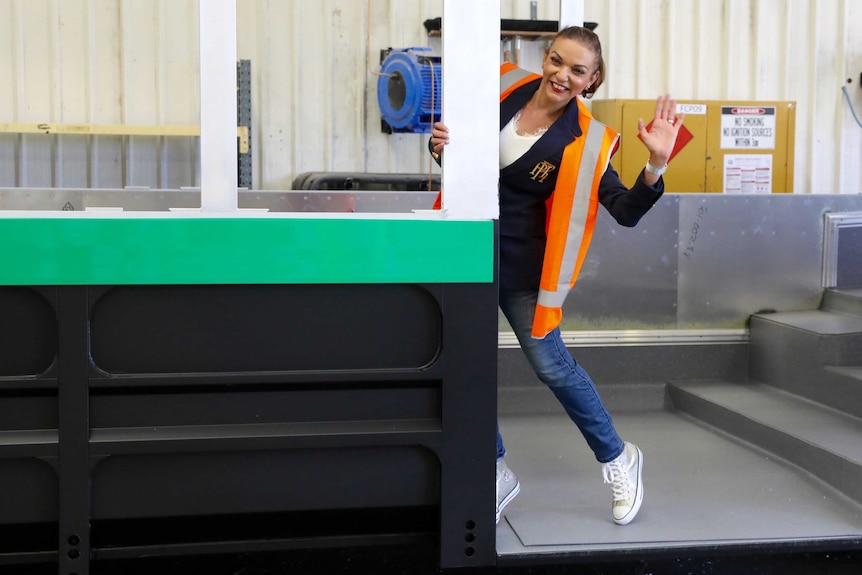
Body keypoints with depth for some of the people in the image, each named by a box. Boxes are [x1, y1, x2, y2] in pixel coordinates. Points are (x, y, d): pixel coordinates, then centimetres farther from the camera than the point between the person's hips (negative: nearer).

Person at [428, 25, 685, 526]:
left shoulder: (584, 142, -13)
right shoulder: (506, 87, -4)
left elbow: (627, 211, -17)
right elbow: (454, 147, 9)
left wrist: (656, 164, -32)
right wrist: (441, 146, -14)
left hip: (520, 268, -3)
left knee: (552, 365, 3)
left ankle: (618, 459, 27)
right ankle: (498, 475, 27)